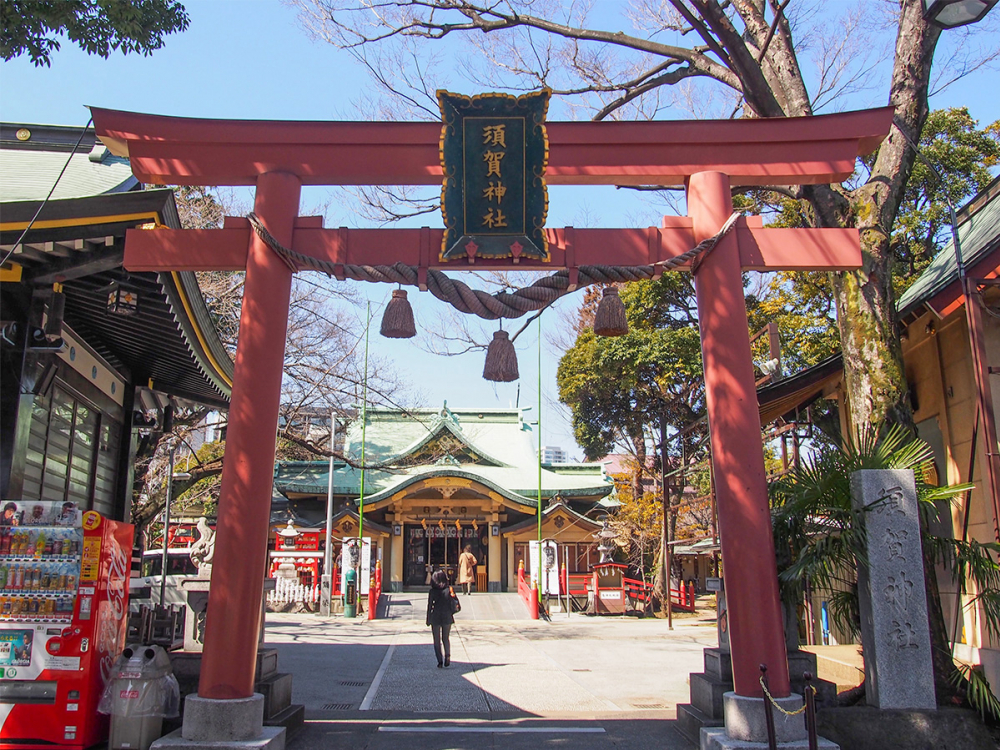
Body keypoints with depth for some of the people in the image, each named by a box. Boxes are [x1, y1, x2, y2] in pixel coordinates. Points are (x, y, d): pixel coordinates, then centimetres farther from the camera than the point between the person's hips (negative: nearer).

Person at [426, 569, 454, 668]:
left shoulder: (432, 592, -9)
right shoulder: (449, 590, -4)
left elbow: (429, 606, -5)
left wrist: (428, 620, 3)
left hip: (435, 618, -2)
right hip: (447, 618, 2)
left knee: (437, 640, 9)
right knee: (446, 638, 17)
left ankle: (440, 661, 5)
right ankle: (447, 656, -4)